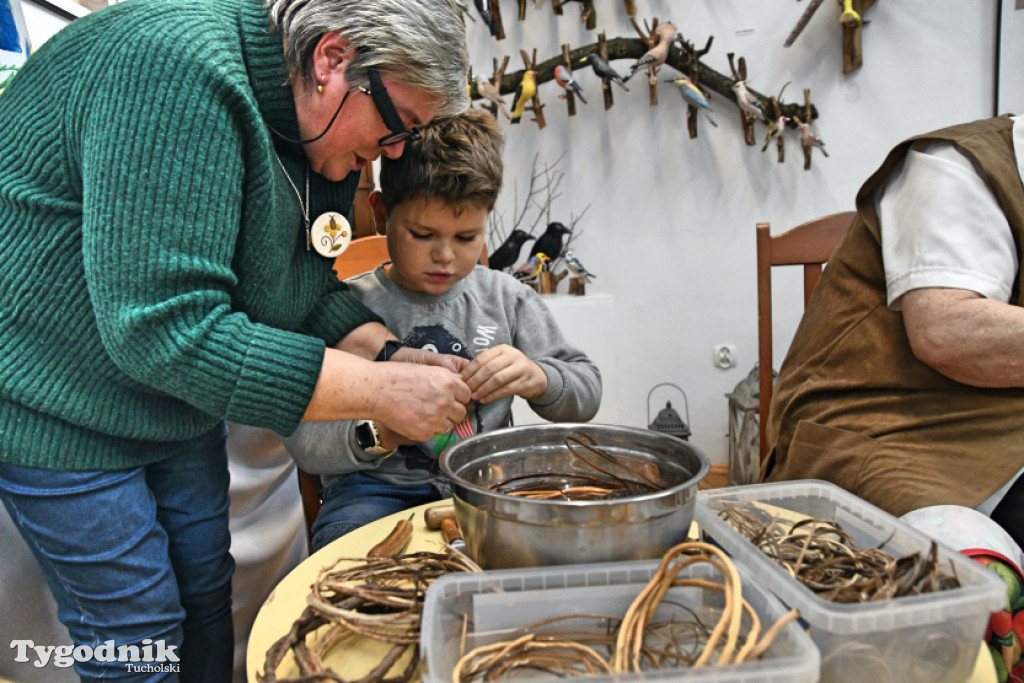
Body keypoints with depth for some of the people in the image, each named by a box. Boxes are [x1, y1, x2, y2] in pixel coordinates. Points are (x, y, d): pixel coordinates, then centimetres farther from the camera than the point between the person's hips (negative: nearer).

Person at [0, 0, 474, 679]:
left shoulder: (318, 133, -2)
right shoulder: (182, 72, -30)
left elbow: (307, 287, 5)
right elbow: (165, 331, -35)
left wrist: (392, 357, -13)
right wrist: (381, 391, -33)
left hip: (179, 407, 8)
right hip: (62, 407, -8)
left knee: (206, 589, 15)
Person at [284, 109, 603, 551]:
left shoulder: (507, 298, 8)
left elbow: (587, 392, 9)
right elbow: (301, 441, -6)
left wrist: (537, 378, -14)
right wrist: (378, 436, -26)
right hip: (378, 487, -2)